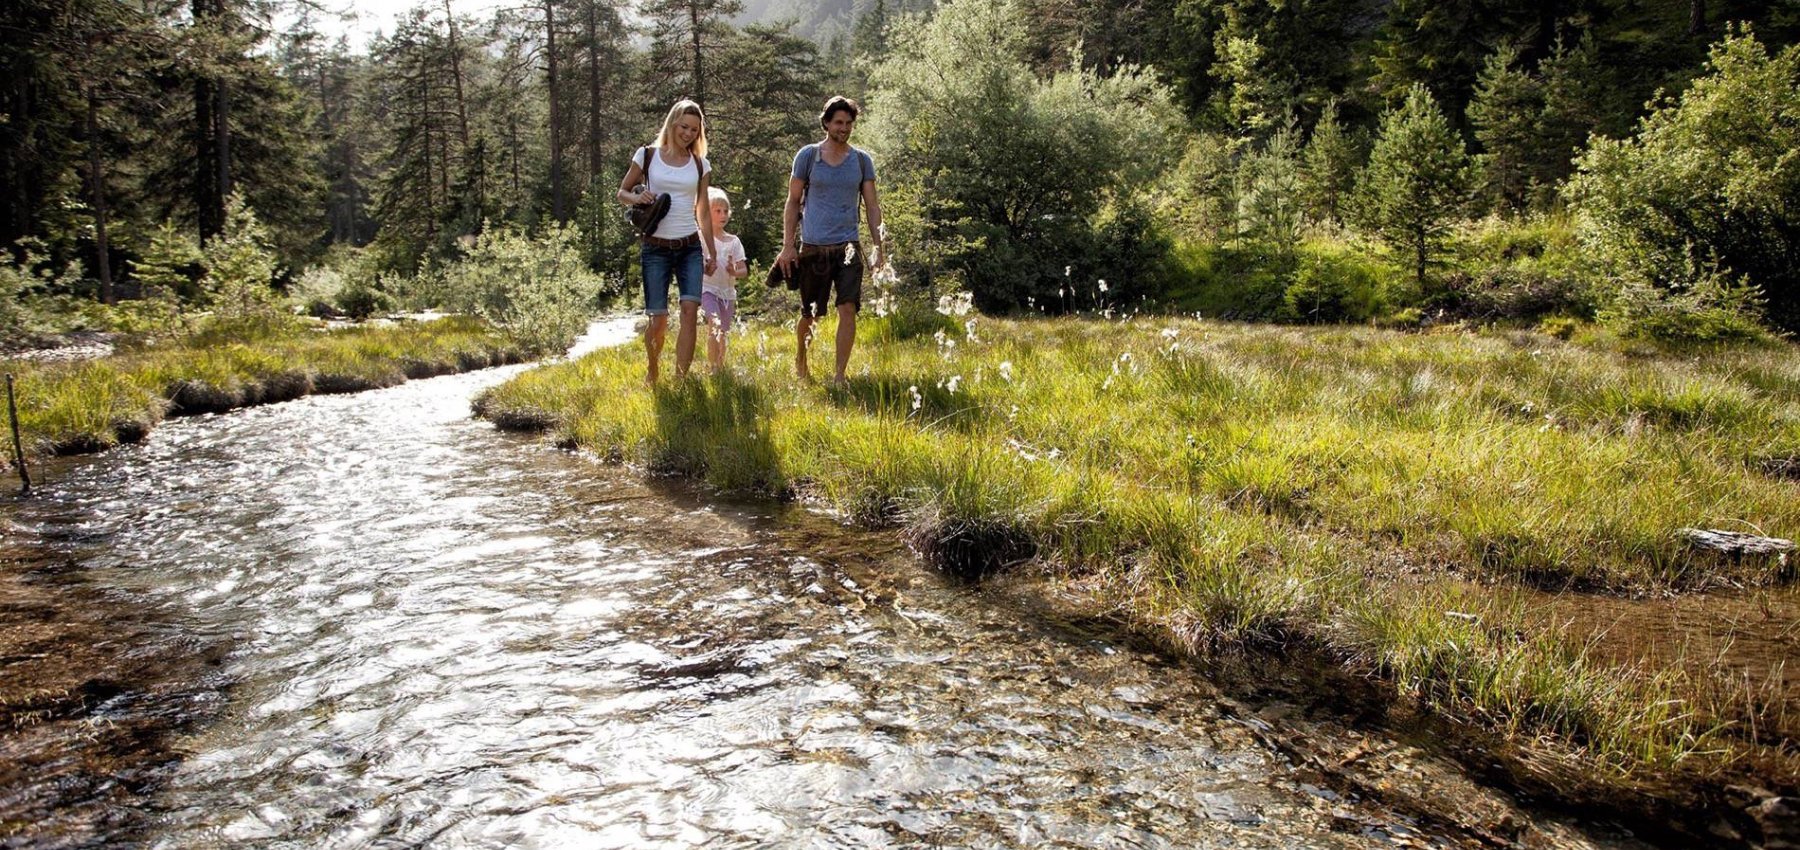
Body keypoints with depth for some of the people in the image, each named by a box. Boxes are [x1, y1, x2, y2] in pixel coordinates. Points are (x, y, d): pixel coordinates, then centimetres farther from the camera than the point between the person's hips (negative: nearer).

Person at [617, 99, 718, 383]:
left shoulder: (700, 164, 8)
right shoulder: (647, 155, 2)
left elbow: (703, 213, 13)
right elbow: (622, 193, 8)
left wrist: (710, 254, 13)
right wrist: (637, 197, -15)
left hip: (691, 247, 2)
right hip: (656, 248, -2)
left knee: (690, 311, -15)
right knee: (658, 318, -4)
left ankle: (680, 380, -13)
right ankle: (652, 374, 23)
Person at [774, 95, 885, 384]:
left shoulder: (862, 160, 7)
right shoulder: (808, 156, 2)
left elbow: (872, 206, 8)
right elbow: (793, 202, 5)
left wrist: (878, 247, 0)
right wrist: (787, 246, -2)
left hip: (848, 246, 1)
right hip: (813, 247, -1)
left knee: (848, 309, -11)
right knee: (809, 314, 8)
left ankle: (840, 374, -6)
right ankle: (800, 360, 34)